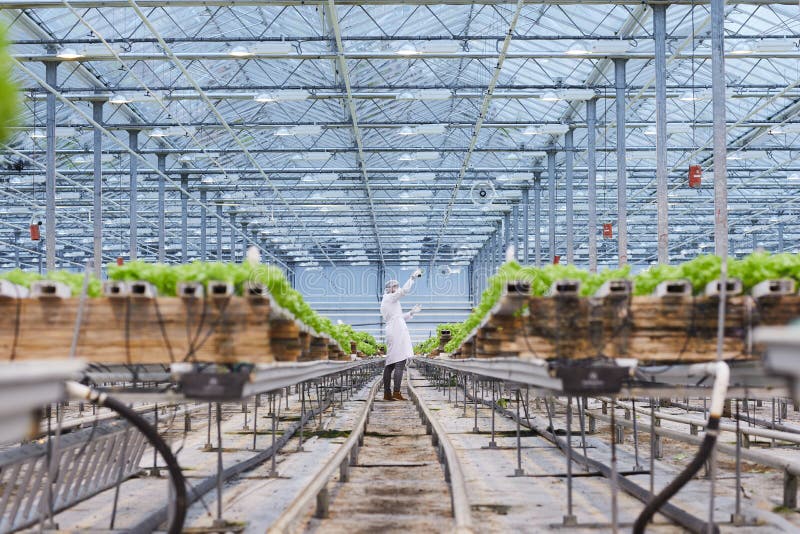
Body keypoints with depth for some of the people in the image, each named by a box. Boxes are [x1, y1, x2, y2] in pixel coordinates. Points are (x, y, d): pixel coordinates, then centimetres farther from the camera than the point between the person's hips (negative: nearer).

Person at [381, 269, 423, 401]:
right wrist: (413, 277, -5)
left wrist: (412, 313, 26)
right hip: (398, 332, -10)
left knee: (390, 364, 5)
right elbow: (404, 290, -14)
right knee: (400, 363, -13)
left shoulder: (385, 301, 26)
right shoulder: (390, 298, -1)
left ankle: (387, 393, 3)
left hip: (391, 333, 10)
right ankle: (396, 393, -20)